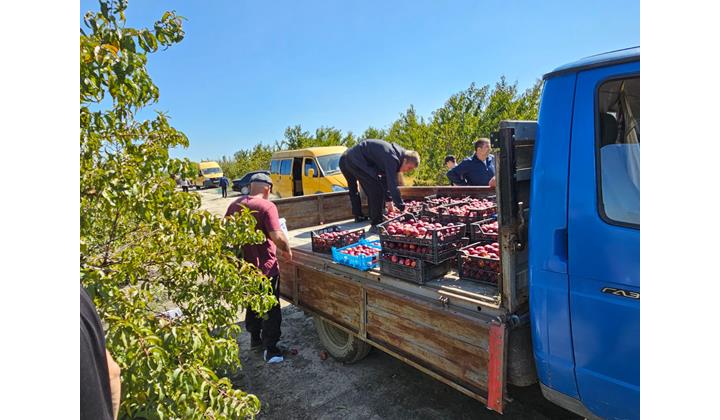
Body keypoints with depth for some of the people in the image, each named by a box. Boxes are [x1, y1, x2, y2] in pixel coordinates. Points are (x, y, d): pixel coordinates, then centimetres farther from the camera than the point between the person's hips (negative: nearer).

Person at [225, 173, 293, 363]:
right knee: (271, 309, 8)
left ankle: (255, 338, 39)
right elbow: (277, 237, -27)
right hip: (264, 267, -7)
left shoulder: (234, 205, 2)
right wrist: (287, 250, -10)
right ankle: (270, 349, 14)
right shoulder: (267, 206, -19)